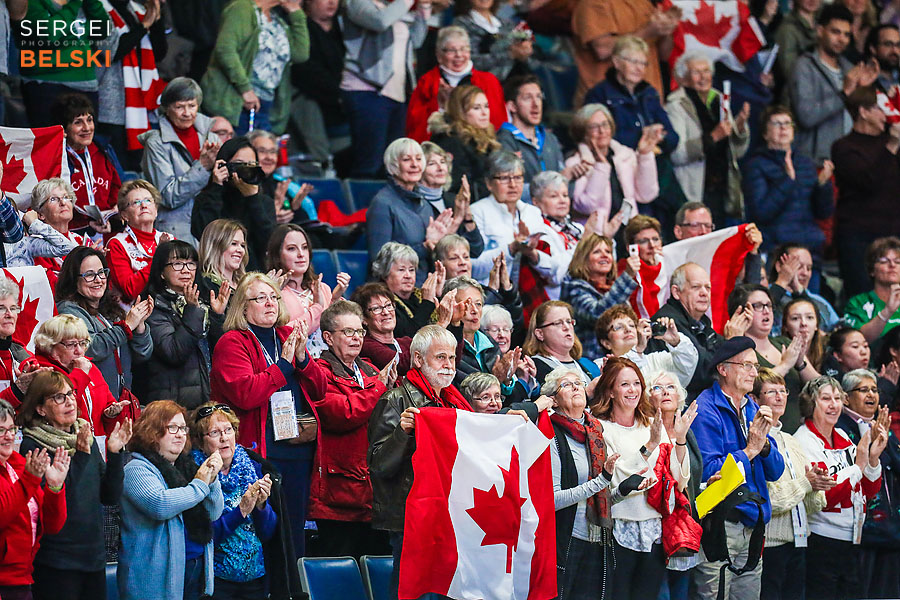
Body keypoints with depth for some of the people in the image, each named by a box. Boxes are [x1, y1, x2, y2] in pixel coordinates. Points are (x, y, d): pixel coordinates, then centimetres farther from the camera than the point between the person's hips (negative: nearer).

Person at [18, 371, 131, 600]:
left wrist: (114, 454, -4)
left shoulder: (88, 440, 11)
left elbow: (110, 497, 8)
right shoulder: (32, 446, -8)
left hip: (93, 557, 6)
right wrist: (80, 455, -25)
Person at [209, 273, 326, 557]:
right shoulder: (232, 343, -3)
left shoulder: (288, 337, 16)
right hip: (260, 448, -6)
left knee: (295, 527, 10)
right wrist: (284, 363, -12)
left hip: (299, 447, 6)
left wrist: (302, 356, -5)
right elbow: (246, 394, -18)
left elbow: (319, 390, 12)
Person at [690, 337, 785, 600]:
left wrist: (764, 443, -6)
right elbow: (708, 471, -20)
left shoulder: (753, 409, 15)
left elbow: (775, 471, 13)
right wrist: (749, 451, -13)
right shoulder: (707, 410, -10)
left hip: (752, 526, 8)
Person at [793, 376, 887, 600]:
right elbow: (824, 497, -20)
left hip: (852, 542, 7)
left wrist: (873, 457, -4)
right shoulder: (803, 441, -10)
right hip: (821, 542, -7)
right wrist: (859, 465, -21)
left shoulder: (842, 437, 12)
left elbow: (869, 492, 12)